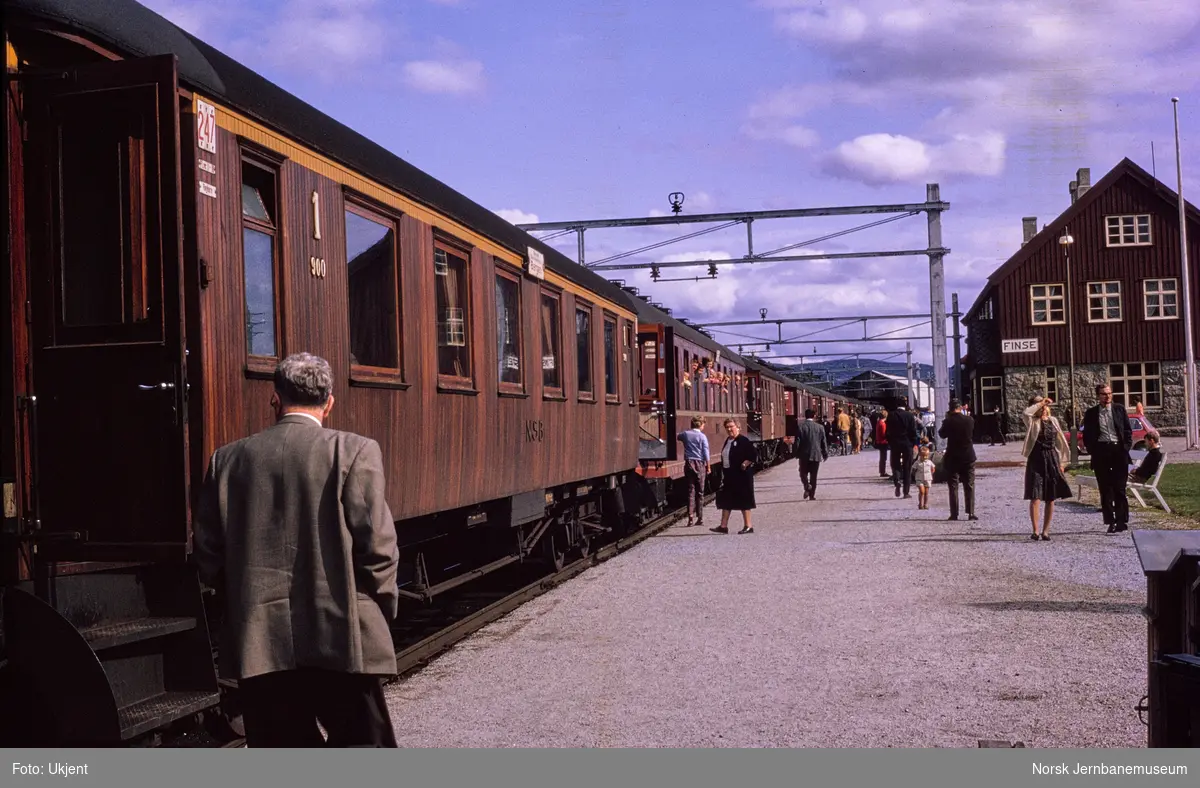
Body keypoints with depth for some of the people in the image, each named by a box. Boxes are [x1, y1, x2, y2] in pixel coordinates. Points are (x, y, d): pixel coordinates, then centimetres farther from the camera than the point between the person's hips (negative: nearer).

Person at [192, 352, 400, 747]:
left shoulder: (228, 458, 6)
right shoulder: (354, 451, -6)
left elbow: (207, 553, 7)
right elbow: (377, 545, -9)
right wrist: (383, 608, 7)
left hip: (257, 643, 4)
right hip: (339, 640, -3)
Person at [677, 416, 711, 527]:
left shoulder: (685, 434, 5)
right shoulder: (702, 436, -4)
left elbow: (677, 437, 27)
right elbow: (706, 453, -5)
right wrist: (708, 467, 1)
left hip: (689, 463, 2)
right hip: (700, 464, -2)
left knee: (690, 491, 1)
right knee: (700, 492, 6)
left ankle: (691, 517, -9)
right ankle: (700, 518, 8)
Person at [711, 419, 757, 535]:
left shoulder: (743, 441, -12)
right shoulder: (728, 441, 13)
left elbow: (754, 454, -16)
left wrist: (745, 464, -18)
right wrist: (723, 473, 15)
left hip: (741, 476, -9)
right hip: (729, 476, 9)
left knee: (743, 501, -1)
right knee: (725, 500, 9)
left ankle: (748, 526, 6)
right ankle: (723, 526, 13)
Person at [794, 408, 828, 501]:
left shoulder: (800, 427, -5)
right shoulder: (819, 427, 0)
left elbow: (797, 442, -6)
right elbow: (823, 442, 4)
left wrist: (797, 453, 4)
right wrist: (825, 454, 15)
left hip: (804, 455, -1)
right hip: (816, 455, 1)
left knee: (803, 473, 10)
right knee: (813, 476, 9)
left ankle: (807, 486, -18)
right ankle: (812, 495, 9)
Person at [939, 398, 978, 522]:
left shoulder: (948, 421, -13)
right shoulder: (970, 420, -5)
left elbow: (942, 434, 4)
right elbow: (974, 435, 9)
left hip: (952, 457, -2)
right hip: (968, 456, 2)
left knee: (953, 486, 5)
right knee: (969, 486, 7)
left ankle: (954, 514, 2)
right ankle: (971, 513, 2)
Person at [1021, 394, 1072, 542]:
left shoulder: (1053, 421, 11)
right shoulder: (1032, 422, -2)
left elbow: (1060, 442, 15)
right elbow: (1025, 413, -27)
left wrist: (1061, 462, 11)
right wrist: (1040, 403, -18)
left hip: (1052, 460, 4)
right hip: (1036, 460, -4)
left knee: (1050, 498, 4)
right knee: (1035, 497, -10)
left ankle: (1045, 531, 11)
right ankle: (1035, 531, -4)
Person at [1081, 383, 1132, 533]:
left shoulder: (1119, 409, 7)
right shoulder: (1091, 413, 6)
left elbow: (1127, 431, 9)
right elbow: (1087, 436, 9)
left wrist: (1126, 447, 0)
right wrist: (1092, 451, -1)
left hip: (1118, 450, 0)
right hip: (1101, 452, 0)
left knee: (1120, 488, 0)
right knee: (1105, 489, 2)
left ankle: (1122, 521, 3)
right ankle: (1110, 522, 6)